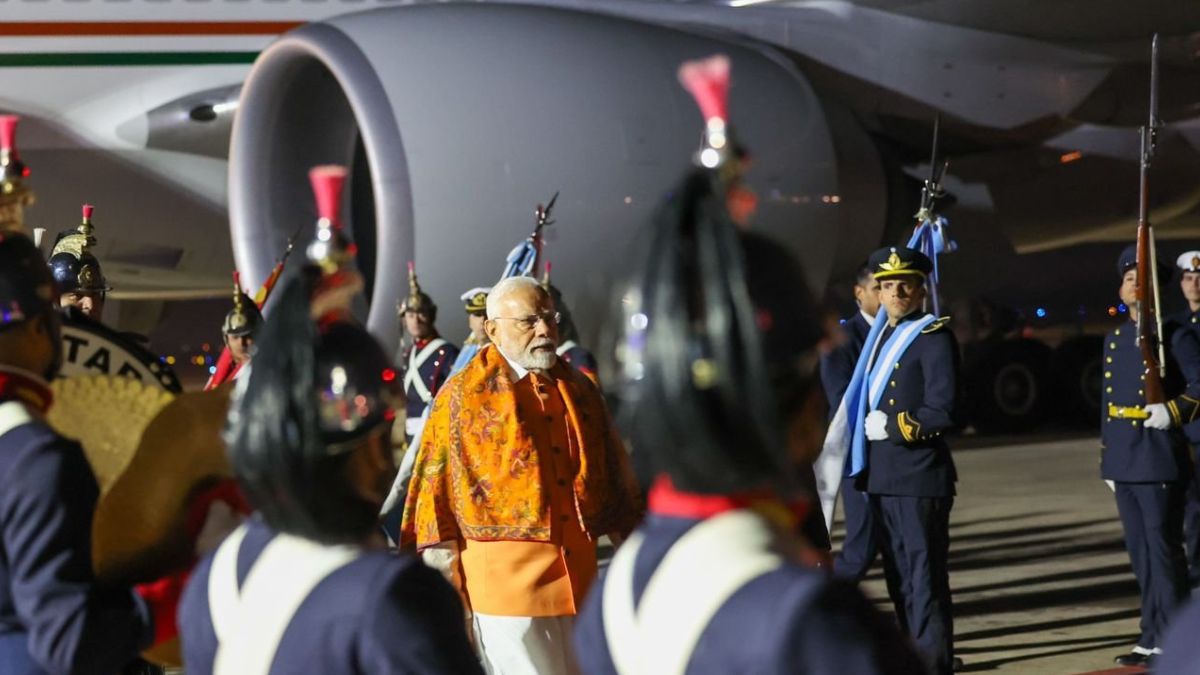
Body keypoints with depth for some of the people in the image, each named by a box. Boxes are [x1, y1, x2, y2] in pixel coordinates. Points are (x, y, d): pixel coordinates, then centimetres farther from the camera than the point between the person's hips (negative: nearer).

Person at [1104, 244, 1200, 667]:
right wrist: (1107, 459, 20)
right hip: (1124, 463, 7)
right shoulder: (1114, 339, 16)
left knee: (1164, 551, -6)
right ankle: (1154, 636, 19)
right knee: (1140, 554, 11)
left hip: (1160, 459, -7)